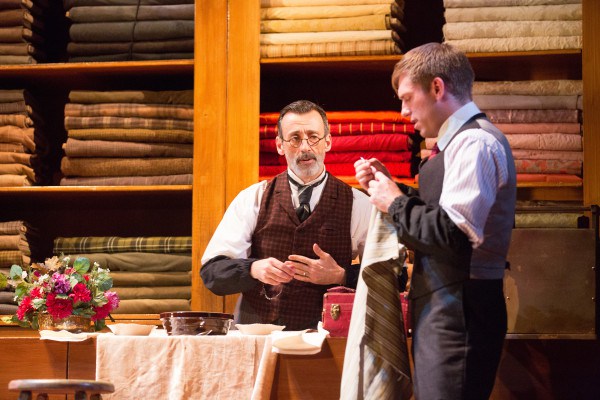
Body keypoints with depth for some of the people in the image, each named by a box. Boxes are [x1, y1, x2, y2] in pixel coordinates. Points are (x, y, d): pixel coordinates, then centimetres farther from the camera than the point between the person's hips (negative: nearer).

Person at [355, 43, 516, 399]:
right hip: (442, 308, 10)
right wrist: (391, 188, 10)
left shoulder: (474, 143, -15)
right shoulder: (460, 140, 16)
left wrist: (394, 203, -11)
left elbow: (453, 234, -24)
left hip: (460, 312, -10)